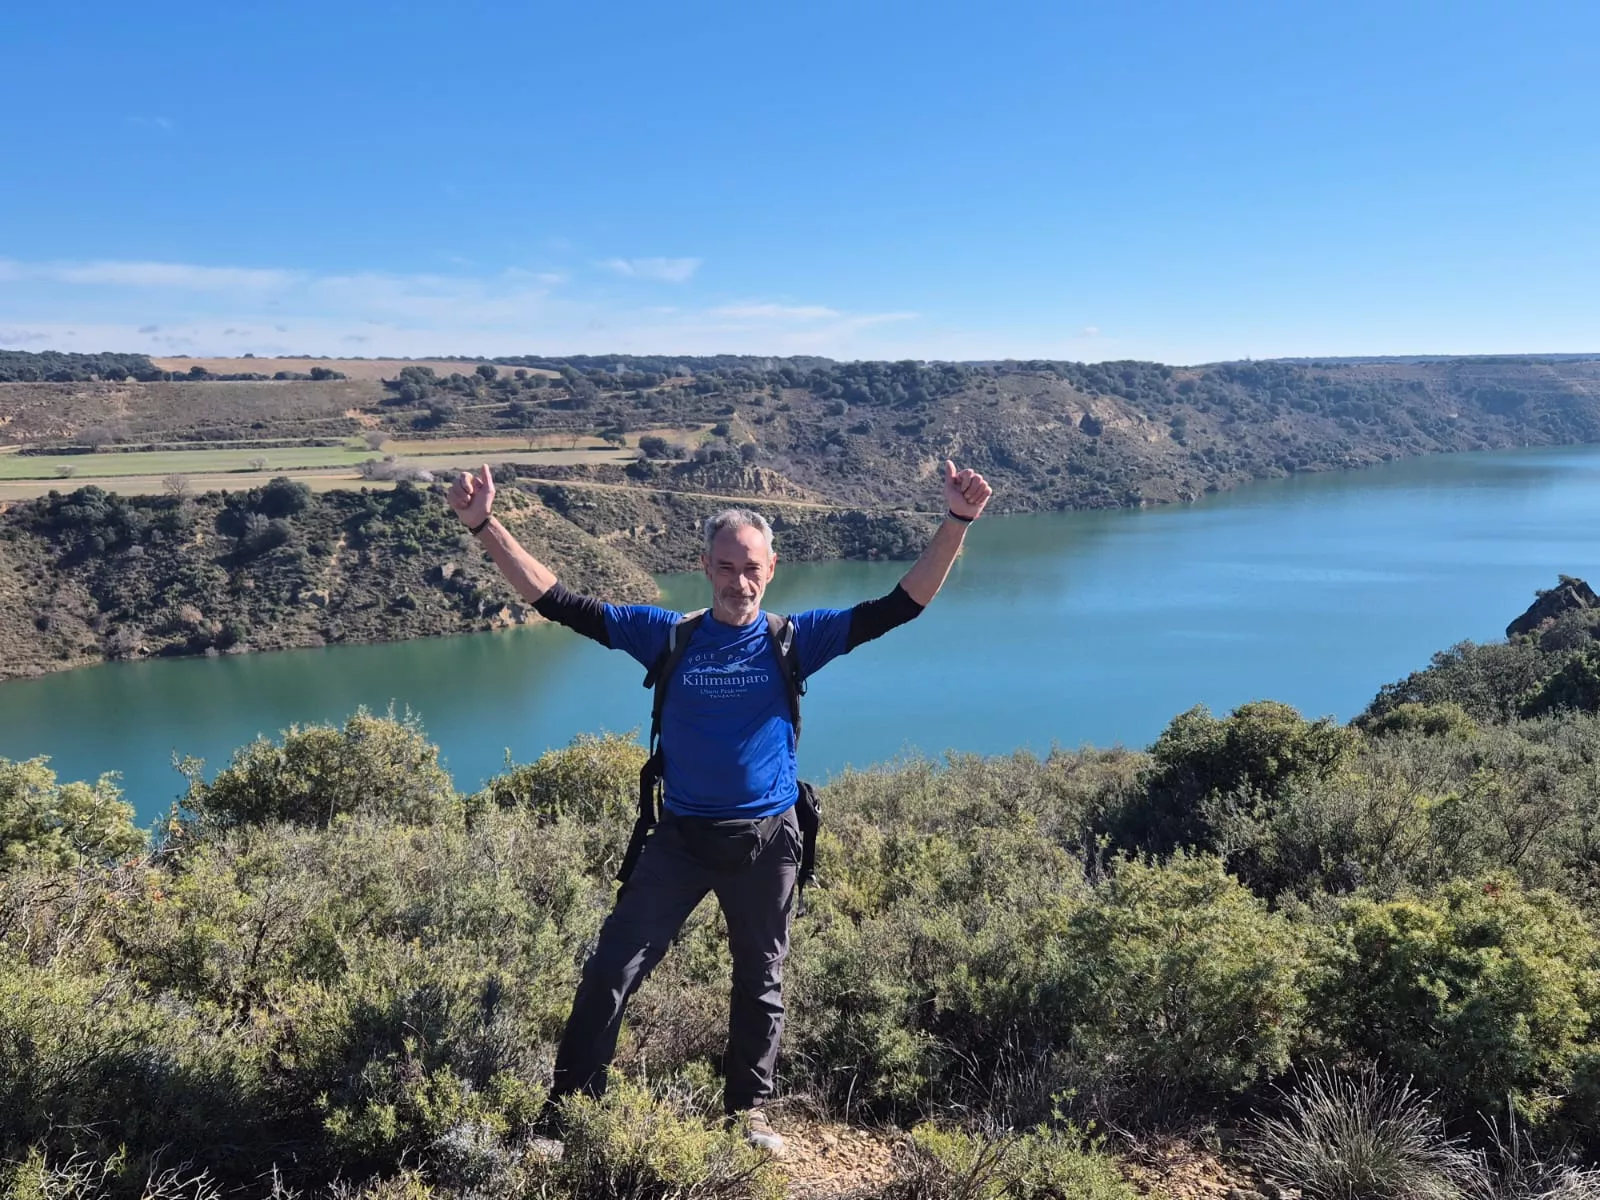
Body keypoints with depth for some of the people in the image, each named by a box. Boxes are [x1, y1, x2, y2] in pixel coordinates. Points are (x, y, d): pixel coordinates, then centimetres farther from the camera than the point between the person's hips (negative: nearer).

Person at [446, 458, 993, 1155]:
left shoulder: (794, 639, -4)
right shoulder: (668, 635, -3)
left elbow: (899, 606, -9)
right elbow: (557, 603, -6)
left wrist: (956, 523, -18)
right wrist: (484, 526, -14)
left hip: (767, 842, 1)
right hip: (680, 837, 0)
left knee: (761, 984, 14)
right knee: (612, 970, 0)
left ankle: (747, 1112, 34)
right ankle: (568, 1106, 17)